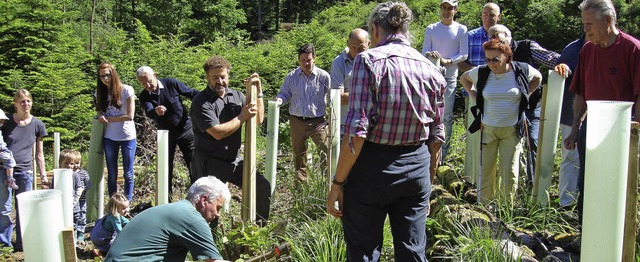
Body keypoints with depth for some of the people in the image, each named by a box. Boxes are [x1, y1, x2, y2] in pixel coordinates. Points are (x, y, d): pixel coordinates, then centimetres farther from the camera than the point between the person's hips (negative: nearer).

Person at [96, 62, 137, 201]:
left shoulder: (126, 90, -8)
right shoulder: (100, 92, 5)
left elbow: (130, 116, -12)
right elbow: (100, 110, 13)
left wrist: (109, 119, -10)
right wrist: (101, 116, -10)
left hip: (127, 137, -3)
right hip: (109, 138, 4)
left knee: (128, 174, 2)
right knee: (112, 174, 8)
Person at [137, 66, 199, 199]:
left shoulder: (171, 83, -13)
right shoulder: (144, 96, -10)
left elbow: (191, 93, -4)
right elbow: (148, 112, -30)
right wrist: (155, 111, -53)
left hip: (185, 129, -1)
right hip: (165, 134, 2)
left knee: (193, 162, 3)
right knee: (166, 166, 8)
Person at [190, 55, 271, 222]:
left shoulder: (236, 96, 6)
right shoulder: (201, 102, -14)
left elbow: (258, 119, 6)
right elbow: (218, 132, -24)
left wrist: (258, 93, -4)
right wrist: (242, 117, -16)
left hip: (234, 160, 7)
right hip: (210, 164, -6)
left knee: (263, 187, 8)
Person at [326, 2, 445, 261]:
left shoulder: (369, 60, -11)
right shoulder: (431, 69, 5)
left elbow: (357, 130, -18)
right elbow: (436, 135, 11)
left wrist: (338, 182, -12)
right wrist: (427, 181, 23)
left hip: (373, 166, -5)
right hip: (417, 167, 5)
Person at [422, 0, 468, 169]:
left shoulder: (461, 30, 4)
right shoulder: (431, 29, 9)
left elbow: (464, 54, -2)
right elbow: (424, 51, 4)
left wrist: (447, 61, -18)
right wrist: (430, 54, -20)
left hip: (450, 77, -1)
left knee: (447, 117, 1)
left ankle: (442, 155, 9)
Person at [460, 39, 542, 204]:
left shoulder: (521, 70, -7)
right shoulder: (482, 72, -6)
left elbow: (538, 78, 15)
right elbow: (464, 78, 16)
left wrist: (524, 96, 5)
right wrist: (474, 96, 4)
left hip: (512, 130, -1)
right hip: (487, 129, 1)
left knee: (510, 172, 1)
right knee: (486, 170, 5)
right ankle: (484, 206, 18)